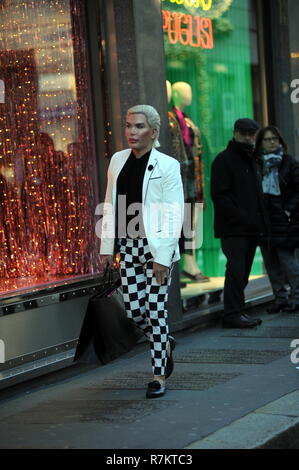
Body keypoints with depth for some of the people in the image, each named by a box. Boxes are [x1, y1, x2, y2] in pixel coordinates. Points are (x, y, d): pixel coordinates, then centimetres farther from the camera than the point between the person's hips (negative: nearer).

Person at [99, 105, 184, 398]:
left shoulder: (167, 165, -9)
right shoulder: (118, 160, 8)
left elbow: (174, 215, -12)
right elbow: (110, 206, 12)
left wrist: (162, 257, -17)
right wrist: (107, 246, 7)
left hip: (157, 245, -5)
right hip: (129, 245, 5)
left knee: (155, 309, -2)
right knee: (132, 308, 7)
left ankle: (158, 376, 9)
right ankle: (165, 343, 36)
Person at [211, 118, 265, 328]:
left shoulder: (252, 161, 22)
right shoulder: (224, 160, -5)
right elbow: (219, 195, -13)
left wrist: (260, 222, 11)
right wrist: (242, 218, -19)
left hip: (251, 229, 8)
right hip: (233, 229, -8)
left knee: (243, 273, 9)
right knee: (236, 270, -12)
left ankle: (237, 312, 14)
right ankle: (232, 314, -10)